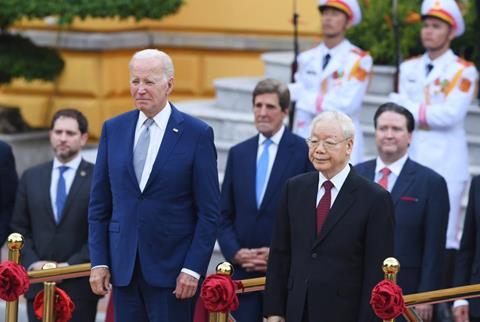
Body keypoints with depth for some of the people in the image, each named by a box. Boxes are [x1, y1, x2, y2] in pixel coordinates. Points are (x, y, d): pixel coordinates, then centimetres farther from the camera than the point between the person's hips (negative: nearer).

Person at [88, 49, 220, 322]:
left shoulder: (197, 134, -3)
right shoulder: (113, 130, 8)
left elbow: (209, 211, -4)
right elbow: (99, 204, 11)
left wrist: (193, 269, -10)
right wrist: (99, 261, 3)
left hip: (173, 269, -3)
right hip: (123, 267, 4)